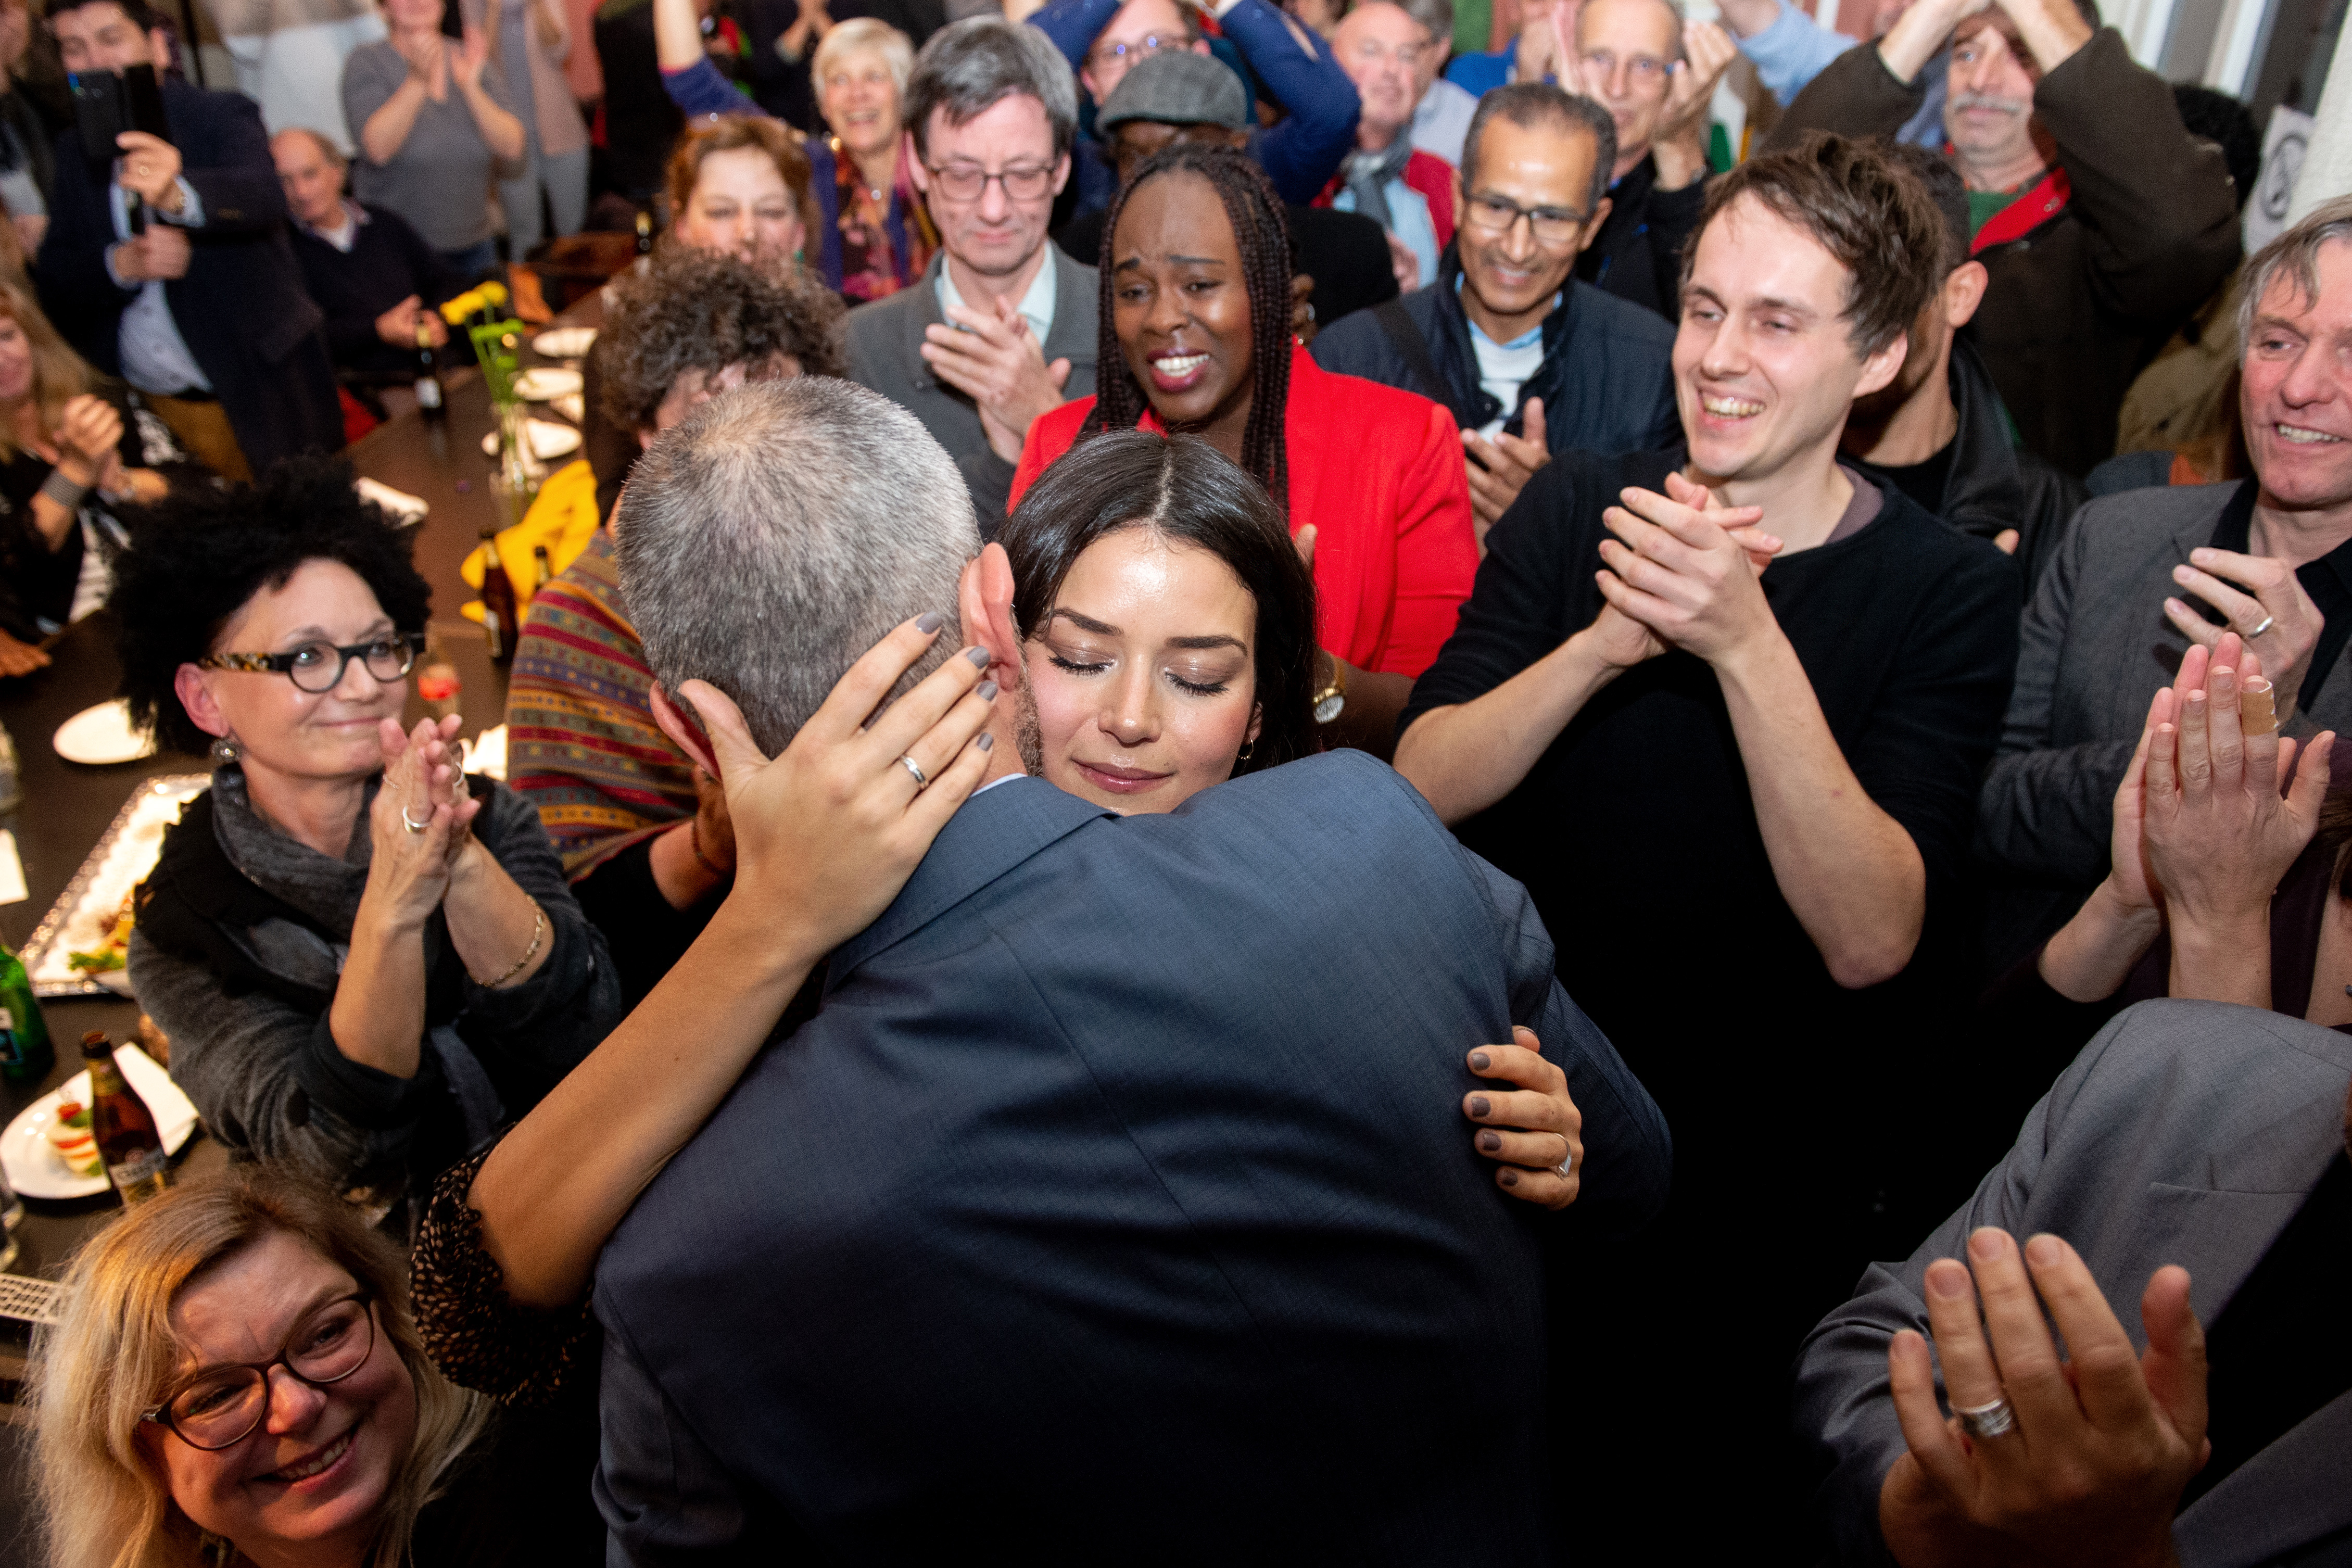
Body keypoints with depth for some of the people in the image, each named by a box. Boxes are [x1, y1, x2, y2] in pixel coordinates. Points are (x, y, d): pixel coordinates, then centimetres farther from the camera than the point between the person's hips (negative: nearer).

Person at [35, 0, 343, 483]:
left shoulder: (223, 116, -4)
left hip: (261, 387, -4)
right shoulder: (77, 153, 9)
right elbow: (53, 277, 5)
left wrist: (178, 195, -47)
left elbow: (264, 196, -27)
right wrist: (121, 263, -17)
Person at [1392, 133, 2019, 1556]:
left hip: (1766, 1187, -1)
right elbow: (1423, 786, -16)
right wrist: (1608, 641, -31)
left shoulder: (1951, 593, -13)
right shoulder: (1580, 508, -7)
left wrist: (1746, 642, -34)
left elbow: (1870, 940, -24)